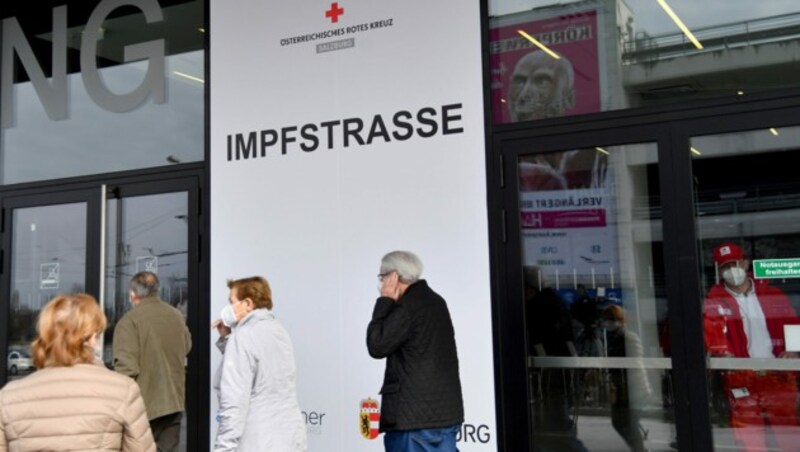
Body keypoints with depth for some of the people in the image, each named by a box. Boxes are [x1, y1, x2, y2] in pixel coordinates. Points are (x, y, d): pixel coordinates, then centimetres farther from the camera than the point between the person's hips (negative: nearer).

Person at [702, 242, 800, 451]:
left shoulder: (772, 294, 7)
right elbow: (714, 339, -5)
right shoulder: (713, 302, 0)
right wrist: (725, 356, -23)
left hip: (780, 377, 2)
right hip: (742, 382, -2)